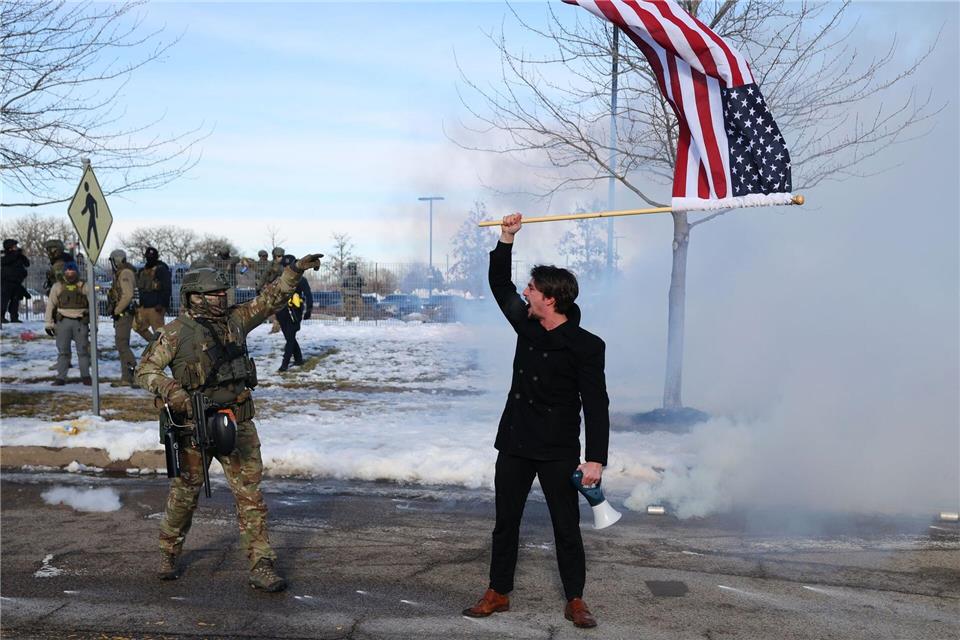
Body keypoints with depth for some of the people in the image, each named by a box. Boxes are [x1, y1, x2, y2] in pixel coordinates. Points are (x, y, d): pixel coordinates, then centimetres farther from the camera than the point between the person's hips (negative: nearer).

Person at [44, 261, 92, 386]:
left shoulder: (84, 287, 7)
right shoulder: (57, 287, 9)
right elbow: (50, 305, 10)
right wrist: (48, 323, 4)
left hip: (81, 321, -1)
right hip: (63, 321, 1)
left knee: (83, 350, 2)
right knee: (63, 351, 3)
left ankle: (85, 376, 11)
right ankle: (61, 377, 6)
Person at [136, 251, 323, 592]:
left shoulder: (235, 319, 7)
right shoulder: (177, 332, -5)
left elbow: (270, 299, 10)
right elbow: (145, 370, -3)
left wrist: (296, 270, 1)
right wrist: (171, 392, -19)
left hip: (238, 423, 3)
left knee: (250, 493, 0)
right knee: (185, 492, 13)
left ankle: (261, 565, 5)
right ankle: (169, 553, 36)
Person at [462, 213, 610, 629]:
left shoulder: (585, 346, -15)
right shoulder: (526, 325, 1)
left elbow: (596, 406, -14)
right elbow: (499, 285, 12)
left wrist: (595, 459, -18)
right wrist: (506, 240, 1)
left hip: (558, 451, -5)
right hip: (514, 443, 6)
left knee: (567, 527, 7)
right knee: (505, 522, 13)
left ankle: (575, 601, 22)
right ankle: (498, 593, 28)